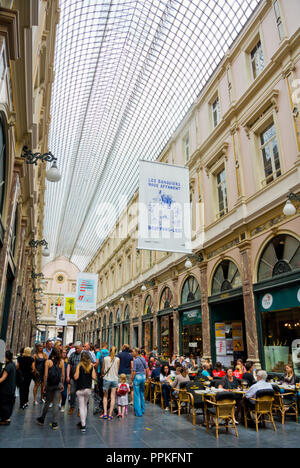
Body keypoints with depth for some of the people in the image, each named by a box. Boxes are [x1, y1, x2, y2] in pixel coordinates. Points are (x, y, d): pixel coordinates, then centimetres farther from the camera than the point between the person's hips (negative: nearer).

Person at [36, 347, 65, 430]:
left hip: (49, 384, 0)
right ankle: (55, 423, 10)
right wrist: (62, 384, 11)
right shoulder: (61, 361, -3)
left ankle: (42, 420, 33)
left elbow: (46, 375, -8)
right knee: (56, 403, 7)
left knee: (47, 402, 17)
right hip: (58, 384, 0)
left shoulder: (48, 362, -7)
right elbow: (63, 375, 0)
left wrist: (44, 384, 3)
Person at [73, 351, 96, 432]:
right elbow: (94, 377, -4)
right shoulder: (91, 366, -3)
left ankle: (83, 425, -1)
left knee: (81, 407, 2)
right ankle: (83, 422, 30)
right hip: (88, 389, 4)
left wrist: (75, 373, 6)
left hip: (80, 389, -3)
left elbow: (76, 377, -14)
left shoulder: (79, 366, -12)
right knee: (85, 405, 21)